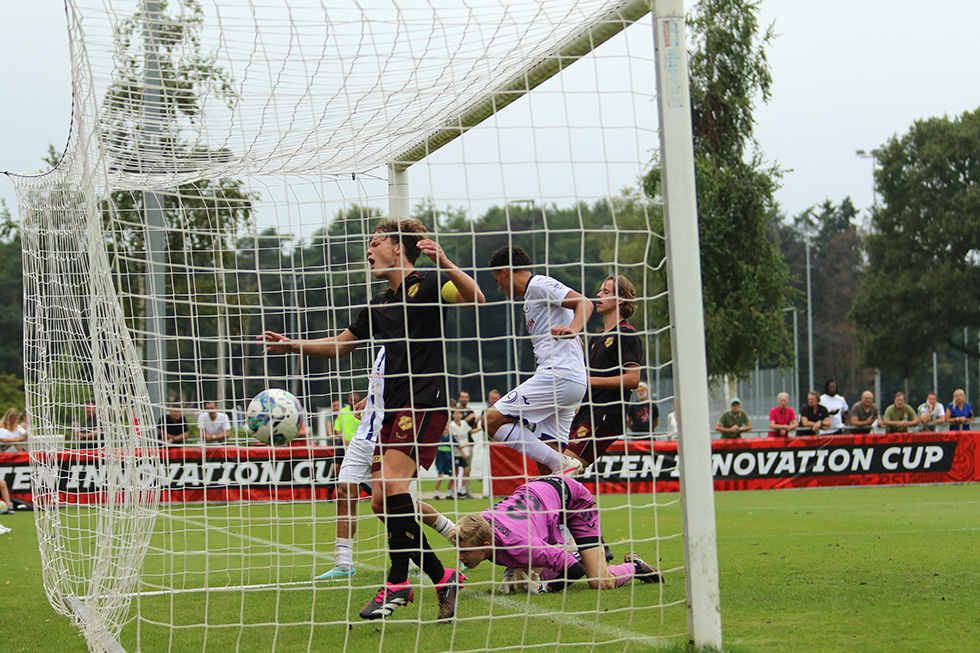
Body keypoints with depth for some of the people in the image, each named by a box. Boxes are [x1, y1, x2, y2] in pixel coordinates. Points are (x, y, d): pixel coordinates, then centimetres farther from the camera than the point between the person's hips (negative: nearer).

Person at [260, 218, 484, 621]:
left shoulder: (426, 285, -2)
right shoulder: (379, 306, 22)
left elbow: (475, 299, -19)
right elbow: (340, 344, 33)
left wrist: (446, 266, -34)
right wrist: (293, 345, 23)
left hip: (424, 403, -9)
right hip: (393, 410, 9)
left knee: (393, 486, -23)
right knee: (382, 503, 1)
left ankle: (398, 582, -16)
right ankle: (441, 578, 7)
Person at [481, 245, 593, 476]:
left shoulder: (539, 284, -2)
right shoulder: (531, 298, 27)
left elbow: (584, 303, -17)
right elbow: (578, 344, 32)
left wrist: (572, 329, -33)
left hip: (557, 377, -10)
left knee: (492, 420, -11)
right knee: (546, 468, 4)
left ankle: (562, 465, -18)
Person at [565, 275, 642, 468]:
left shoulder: (627, 335, -5)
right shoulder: (596, 337, 24)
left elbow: (632, 379, -16)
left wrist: (590, 380, -15)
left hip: (604, 419, -9)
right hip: (585, 416, 9)